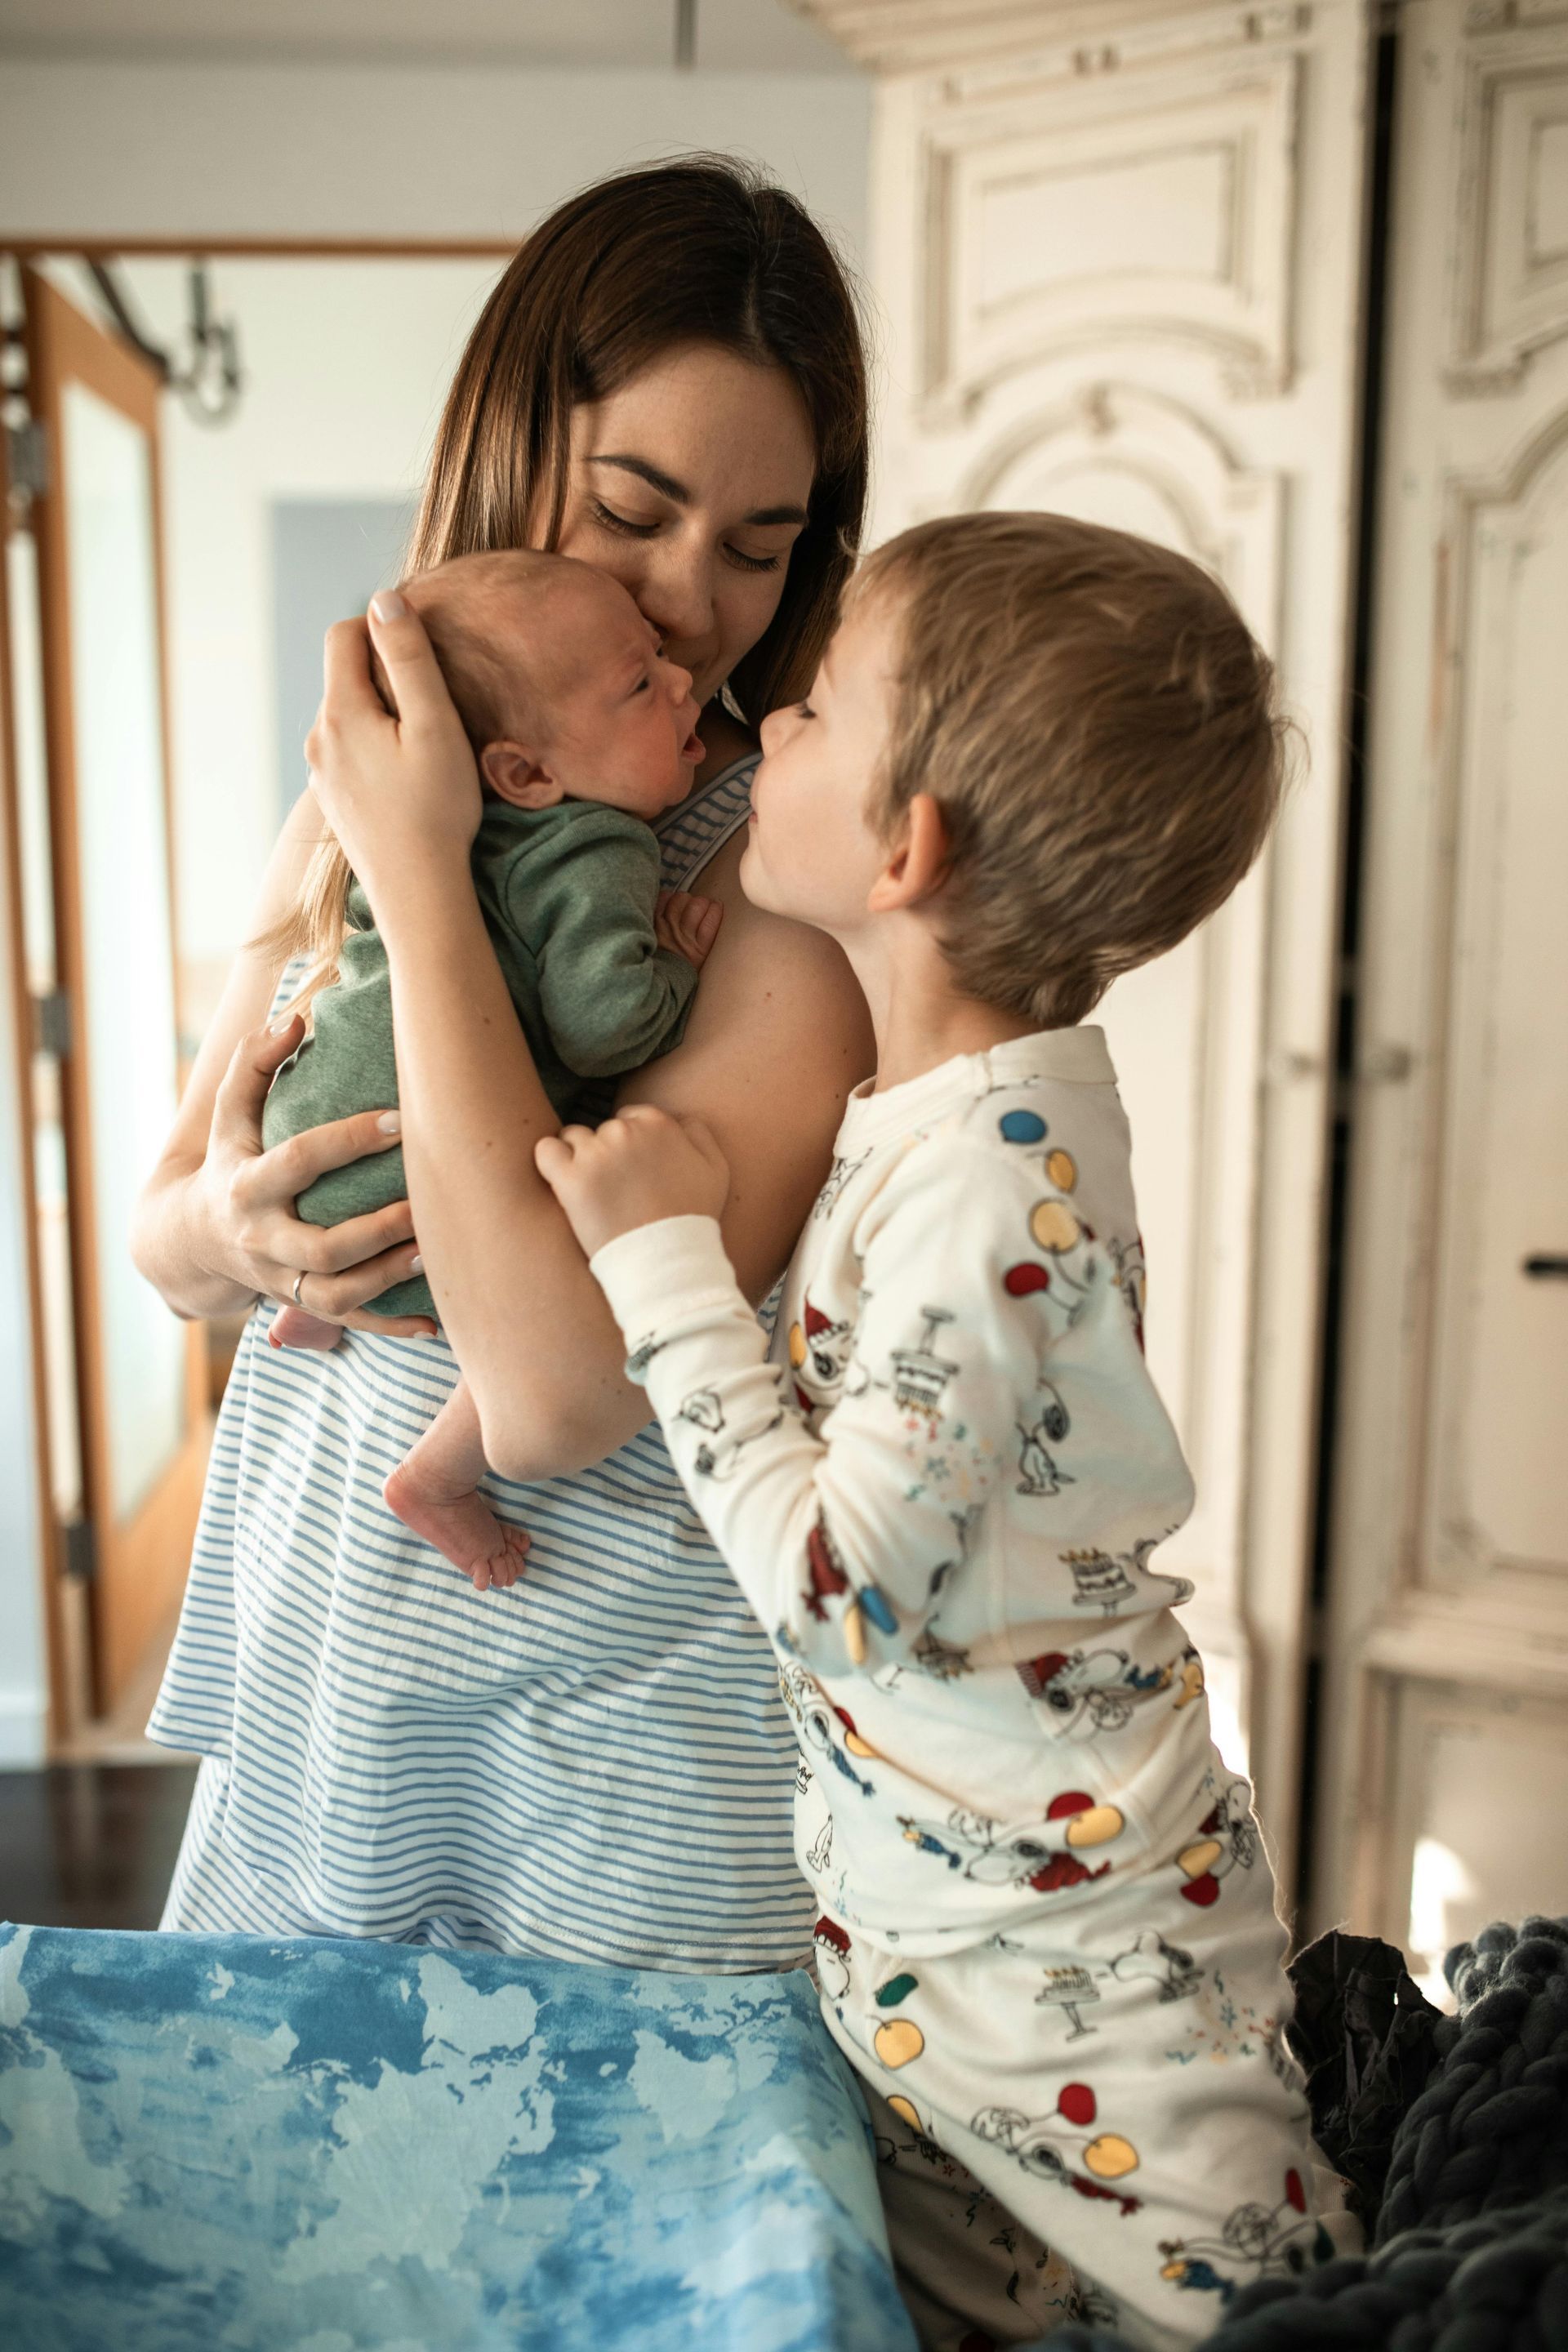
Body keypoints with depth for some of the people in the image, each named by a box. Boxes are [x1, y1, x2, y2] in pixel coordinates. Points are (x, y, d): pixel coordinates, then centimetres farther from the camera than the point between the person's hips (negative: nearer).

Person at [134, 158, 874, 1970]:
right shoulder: (359, 791, 1)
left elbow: (554, 1398, -29)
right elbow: (162, 1235, 8)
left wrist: (426, 873, -25)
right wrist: (227, 1229, -16)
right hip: (312, 1676, 6)